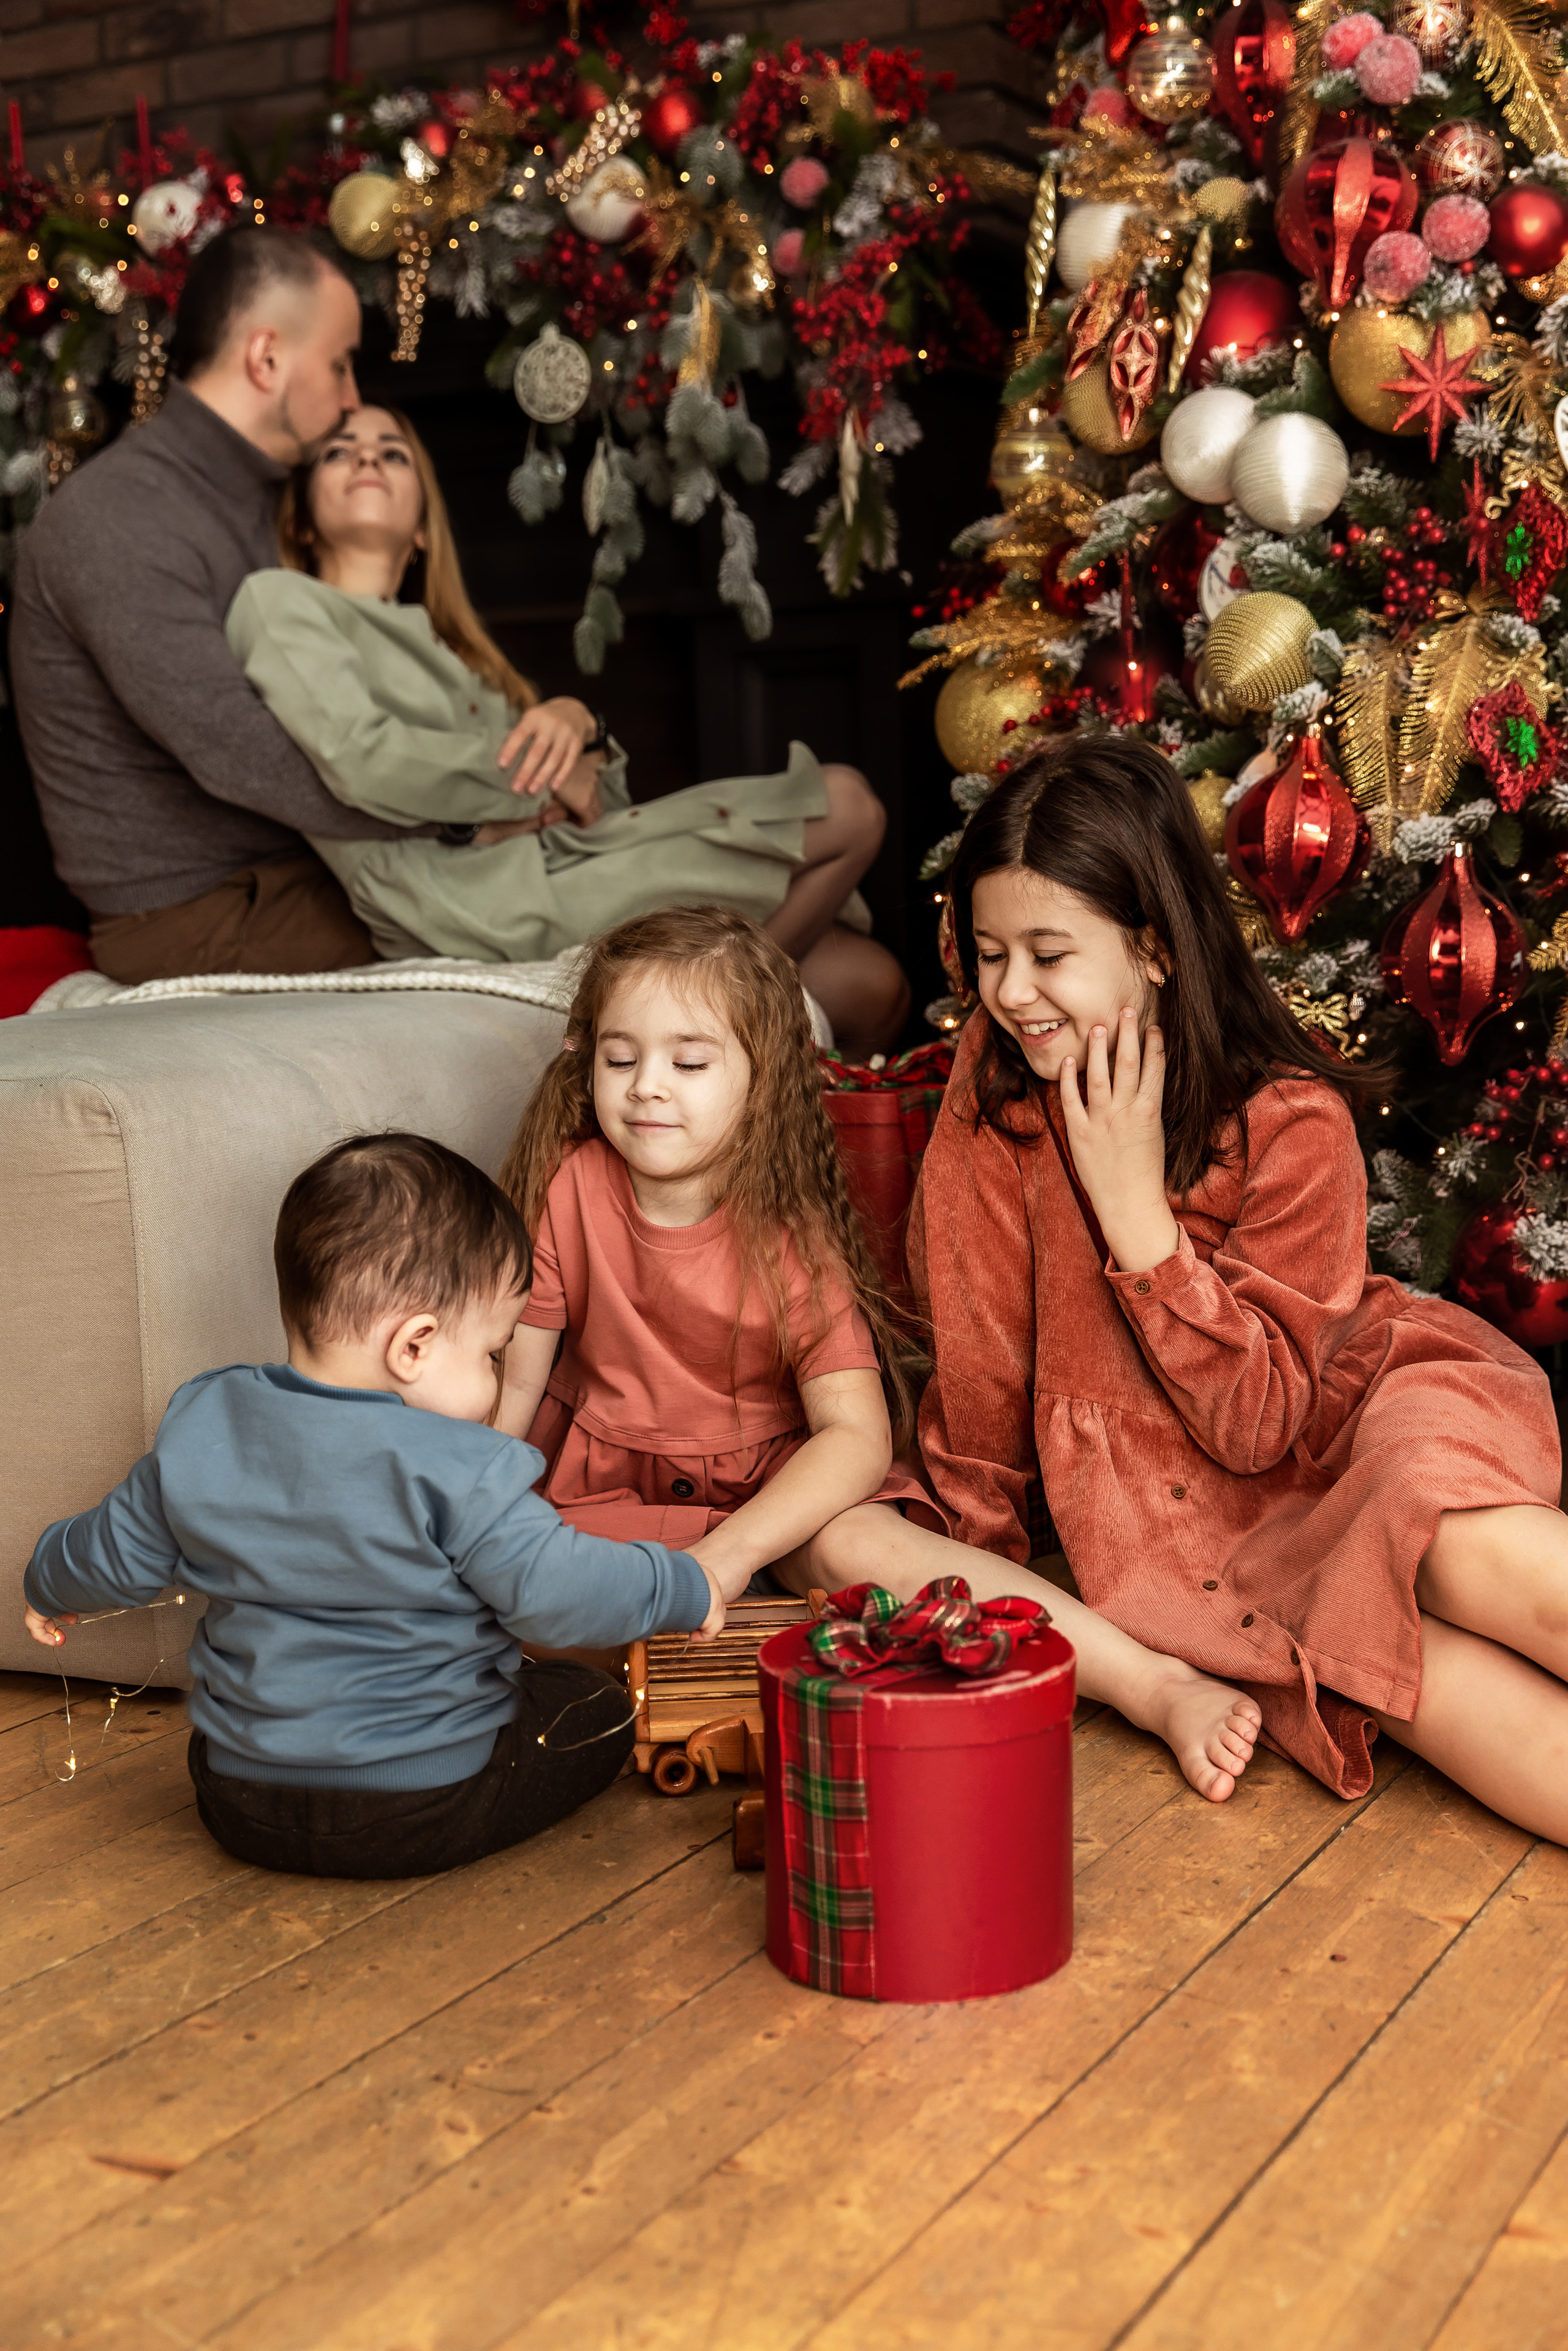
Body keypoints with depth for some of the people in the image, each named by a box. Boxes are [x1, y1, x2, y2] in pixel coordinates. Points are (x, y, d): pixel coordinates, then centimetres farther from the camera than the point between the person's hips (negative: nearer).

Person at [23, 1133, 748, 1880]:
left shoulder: (202, 1429, -5)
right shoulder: (460, 1474, -24)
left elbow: (121, 1554, 7)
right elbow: (557, 1594, -21)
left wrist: (51, 1582, 30)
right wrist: (684, 1588, -4)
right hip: (423, 1813, -5)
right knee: (596, 1706, 12)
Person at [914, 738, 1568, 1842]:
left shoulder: (1292, 1123, -12)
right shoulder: (997, 1076, -4)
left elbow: (1260, 1421, -16)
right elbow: (978, 1347, 5)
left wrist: (1133, 1201, -22)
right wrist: (978, 1545, 10)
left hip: (1360, 1404, -1)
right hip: (1180, 1497, 1)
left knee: (1469, 1550, -38)